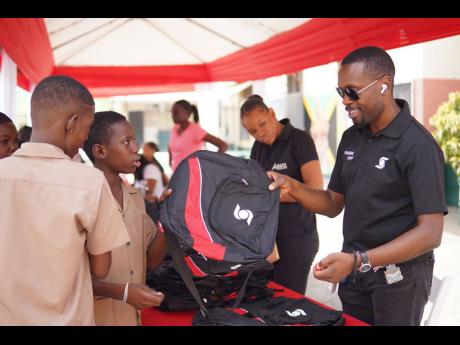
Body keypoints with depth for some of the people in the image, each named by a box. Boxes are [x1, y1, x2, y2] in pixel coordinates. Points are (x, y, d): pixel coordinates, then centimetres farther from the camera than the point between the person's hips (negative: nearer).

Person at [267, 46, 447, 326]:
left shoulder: (418, 146, -18)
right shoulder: (351, 138, 5)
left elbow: (431, 232, -24)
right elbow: (334, 205, 10)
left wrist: (358, 261, -34)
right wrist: (292, 188, -10)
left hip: (399, 275, -6)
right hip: (354, 269, 7)